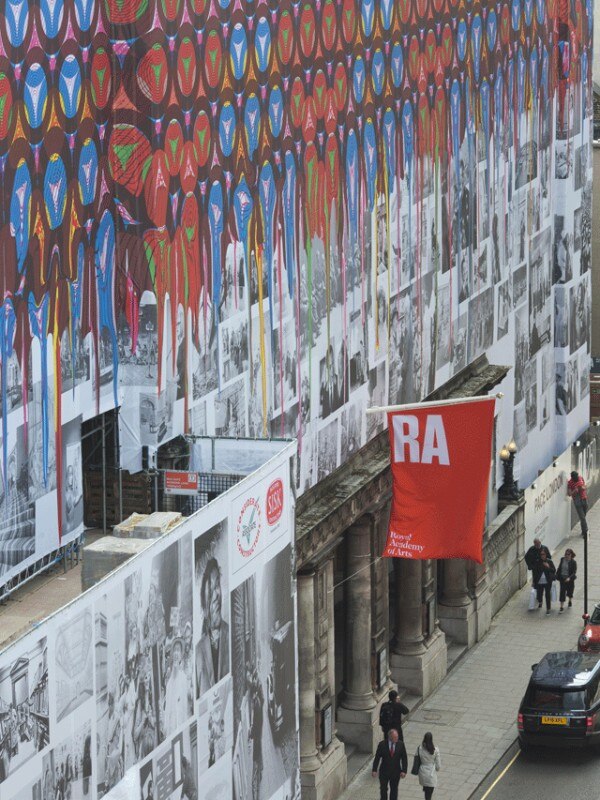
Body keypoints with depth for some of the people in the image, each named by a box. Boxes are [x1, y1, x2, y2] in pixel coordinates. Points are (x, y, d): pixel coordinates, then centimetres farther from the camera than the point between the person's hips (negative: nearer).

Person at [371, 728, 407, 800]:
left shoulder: (400, 744, -8)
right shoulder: (382, 744, -11)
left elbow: (404, 758, -3)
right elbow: (377, 758, -6)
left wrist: (404, 771, -9)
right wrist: (374, 770, -9)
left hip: (396, 772, 1)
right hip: (384, 772, -1)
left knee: (394, 789, 11)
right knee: (383, 789, 7)